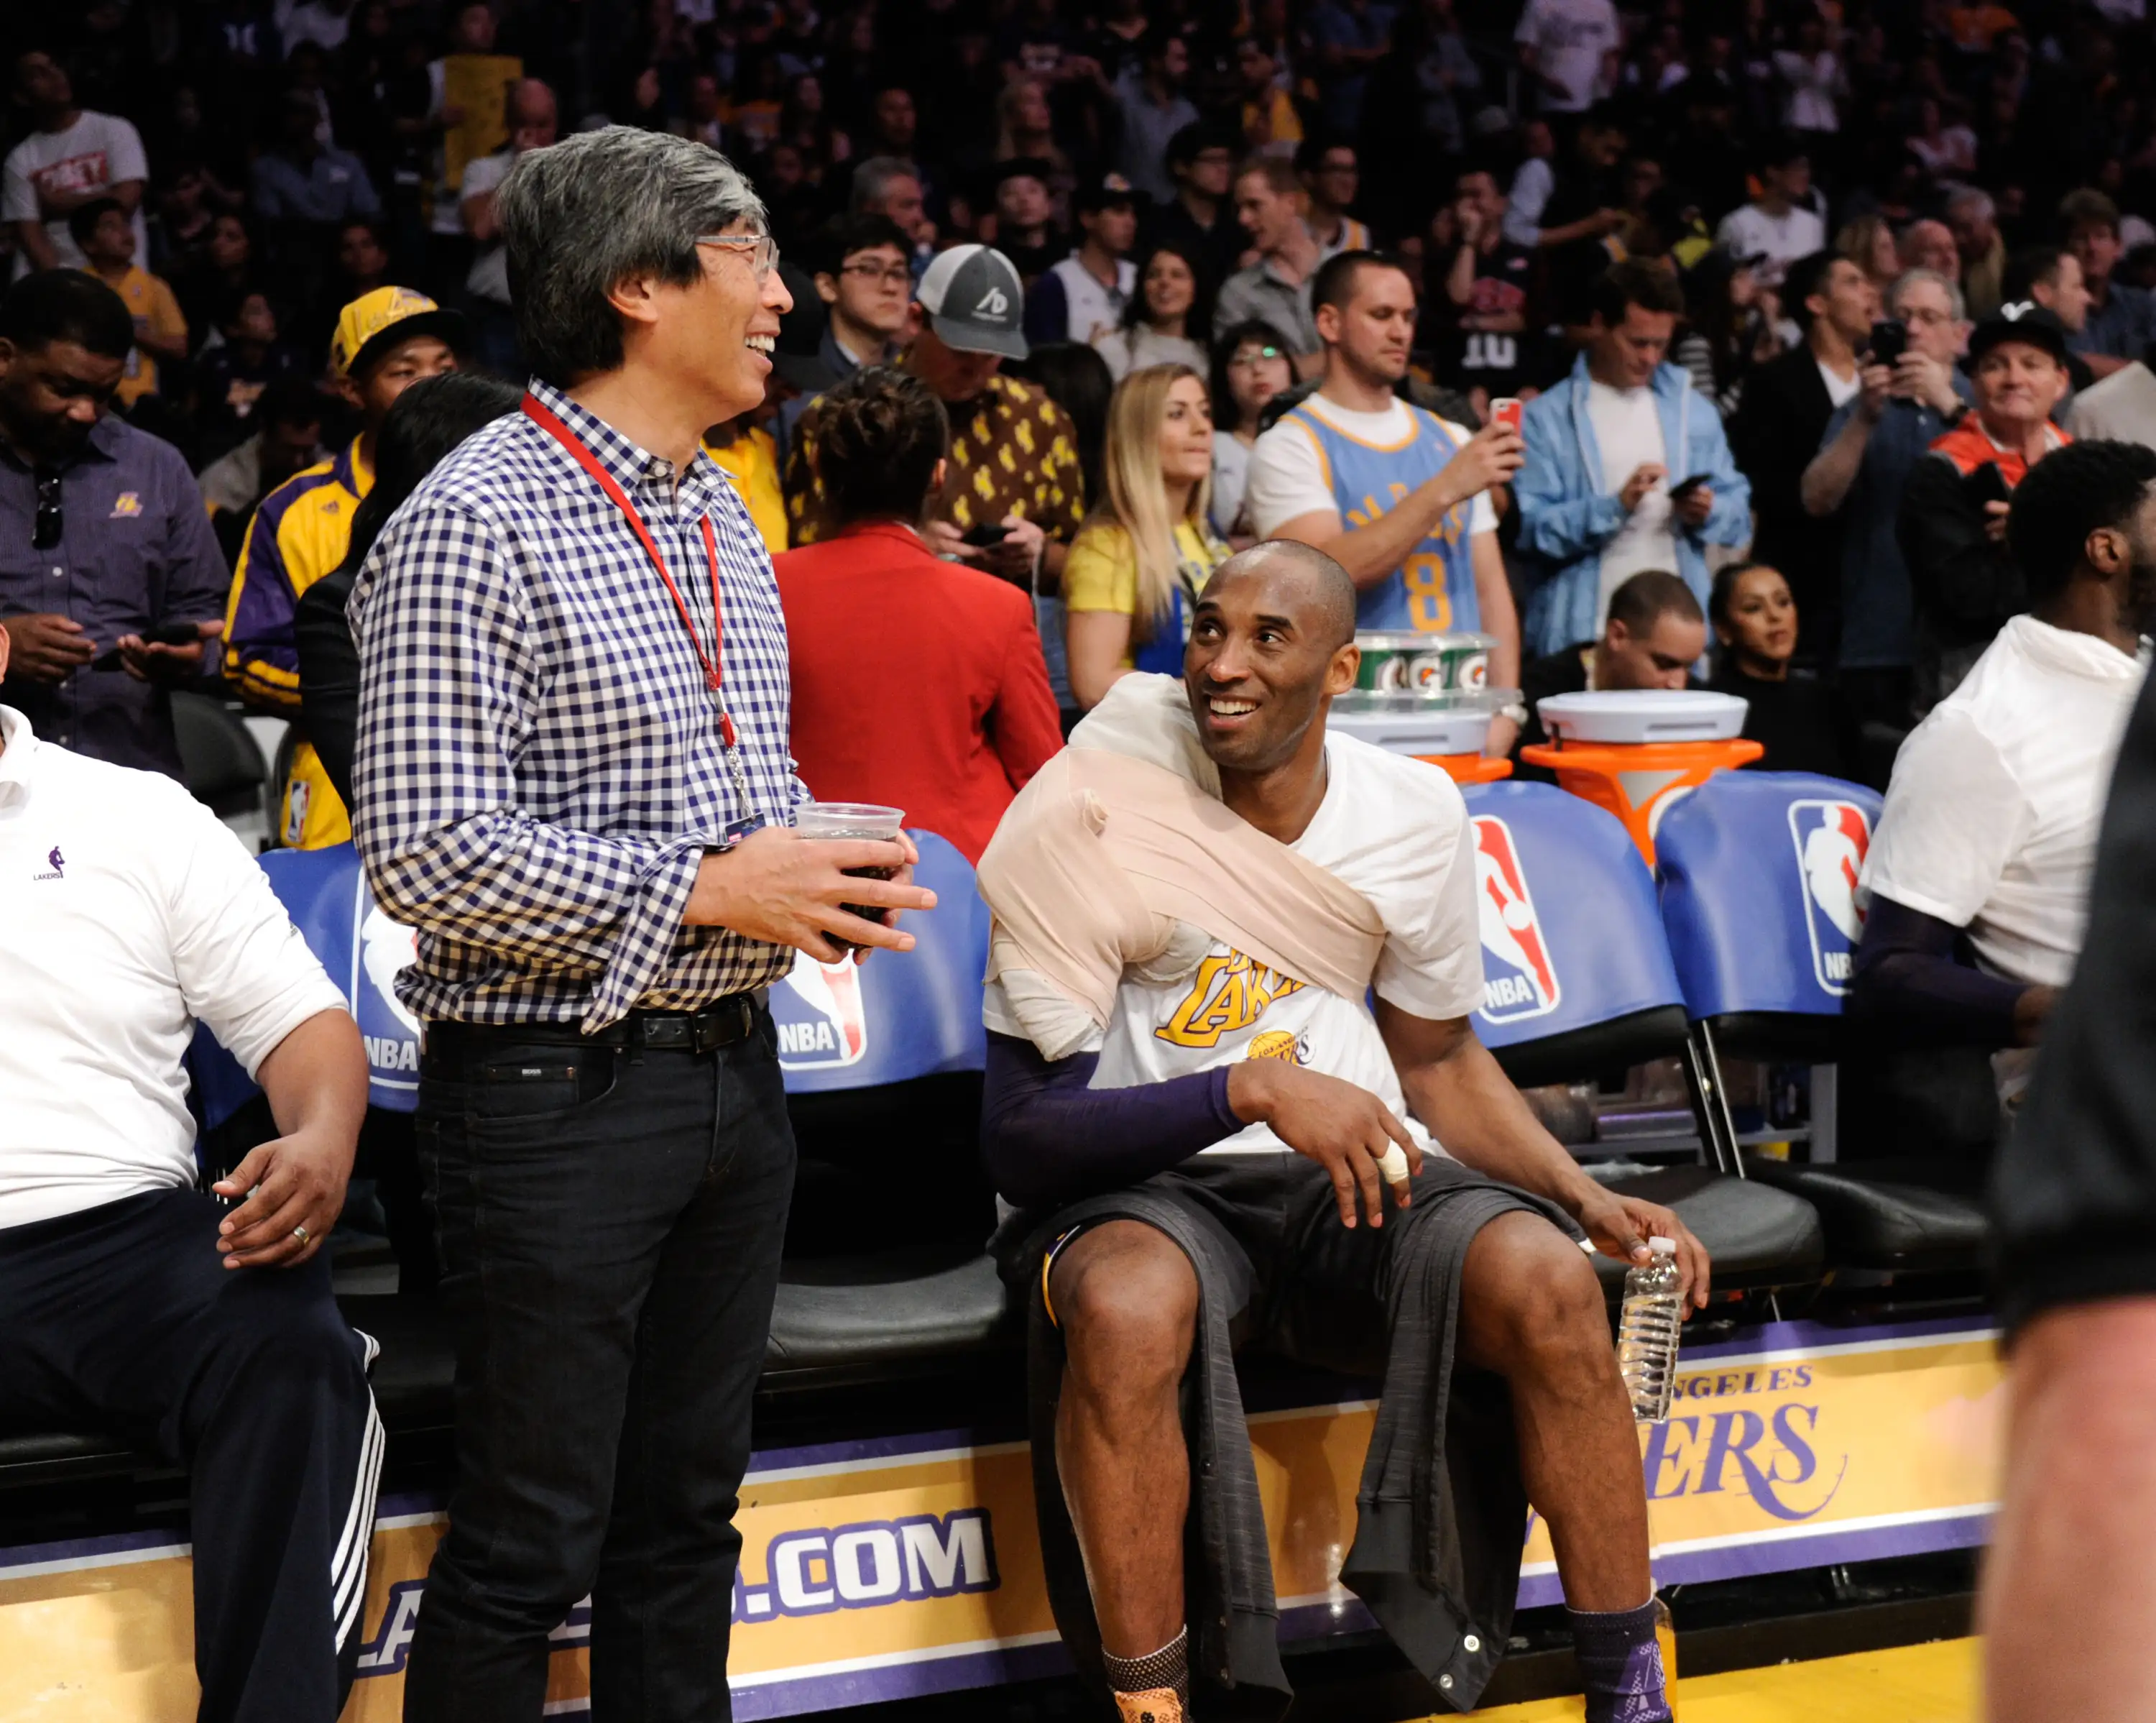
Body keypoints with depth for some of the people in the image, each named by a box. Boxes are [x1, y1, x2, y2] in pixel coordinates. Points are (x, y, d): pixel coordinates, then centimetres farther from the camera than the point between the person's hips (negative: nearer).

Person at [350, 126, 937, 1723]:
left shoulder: (720, 516, 13)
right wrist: (705, 891, -19)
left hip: (731, 1063, 8)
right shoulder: (475, 520, -15)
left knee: (686, 1512, 16)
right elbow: (427, 848, -20)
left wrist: (825, 860, 3)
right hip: (558, 1093, -8)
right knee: (530, 1545, 1)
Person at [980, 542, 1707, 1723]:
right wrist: (1255, 1091, -27)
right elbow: (1018, 1133, -16)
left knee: (1546, 1278, -26)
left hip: (1358, 1171, 3)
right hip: (1147, 1183, -3)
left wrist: (1588, 1198, 2)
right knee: (1127, 1307, -38)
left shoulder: (1416, 815, 1)